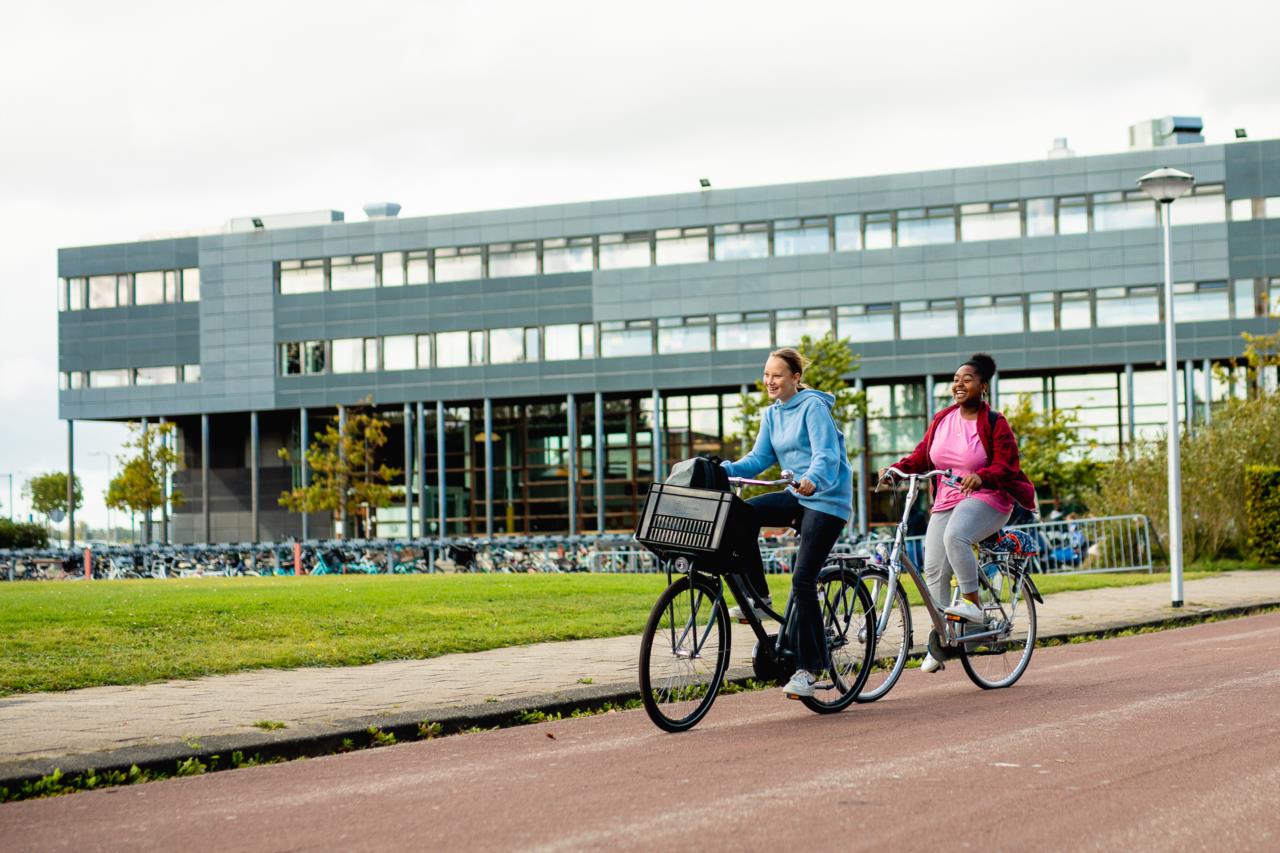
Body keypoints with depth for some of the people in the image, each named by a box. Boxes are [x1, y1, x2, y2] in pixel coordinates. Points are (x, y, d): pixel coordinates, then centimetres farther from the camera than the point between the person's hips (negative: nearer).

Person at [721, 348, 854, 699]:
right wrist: (726, 469, -8)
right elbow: (760, 458, 9)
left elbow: (827, 456, -23)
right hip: (797, 496, 7)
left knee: (803, 579, -13)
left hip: (826, 499, -7)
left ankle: (809, 666, -4)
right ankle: (759, 598, -11)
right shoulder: (772, 414, 11)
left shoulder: (813, 407, -12)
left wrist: (813, 480, -43)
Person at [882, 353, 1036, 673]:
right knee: (934, 569, -6)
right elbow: (922, 456, 12)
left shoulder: (994, 424, -5)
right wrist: (896, 469, -7)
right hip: (946, 502, 6)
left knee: (955, 536, -36)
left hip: (986, 499, -5)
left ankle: (972, 604, -23)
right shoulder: (942, 420, 11)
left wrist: (980, 477, -32)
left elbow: (1006, 467, -13)